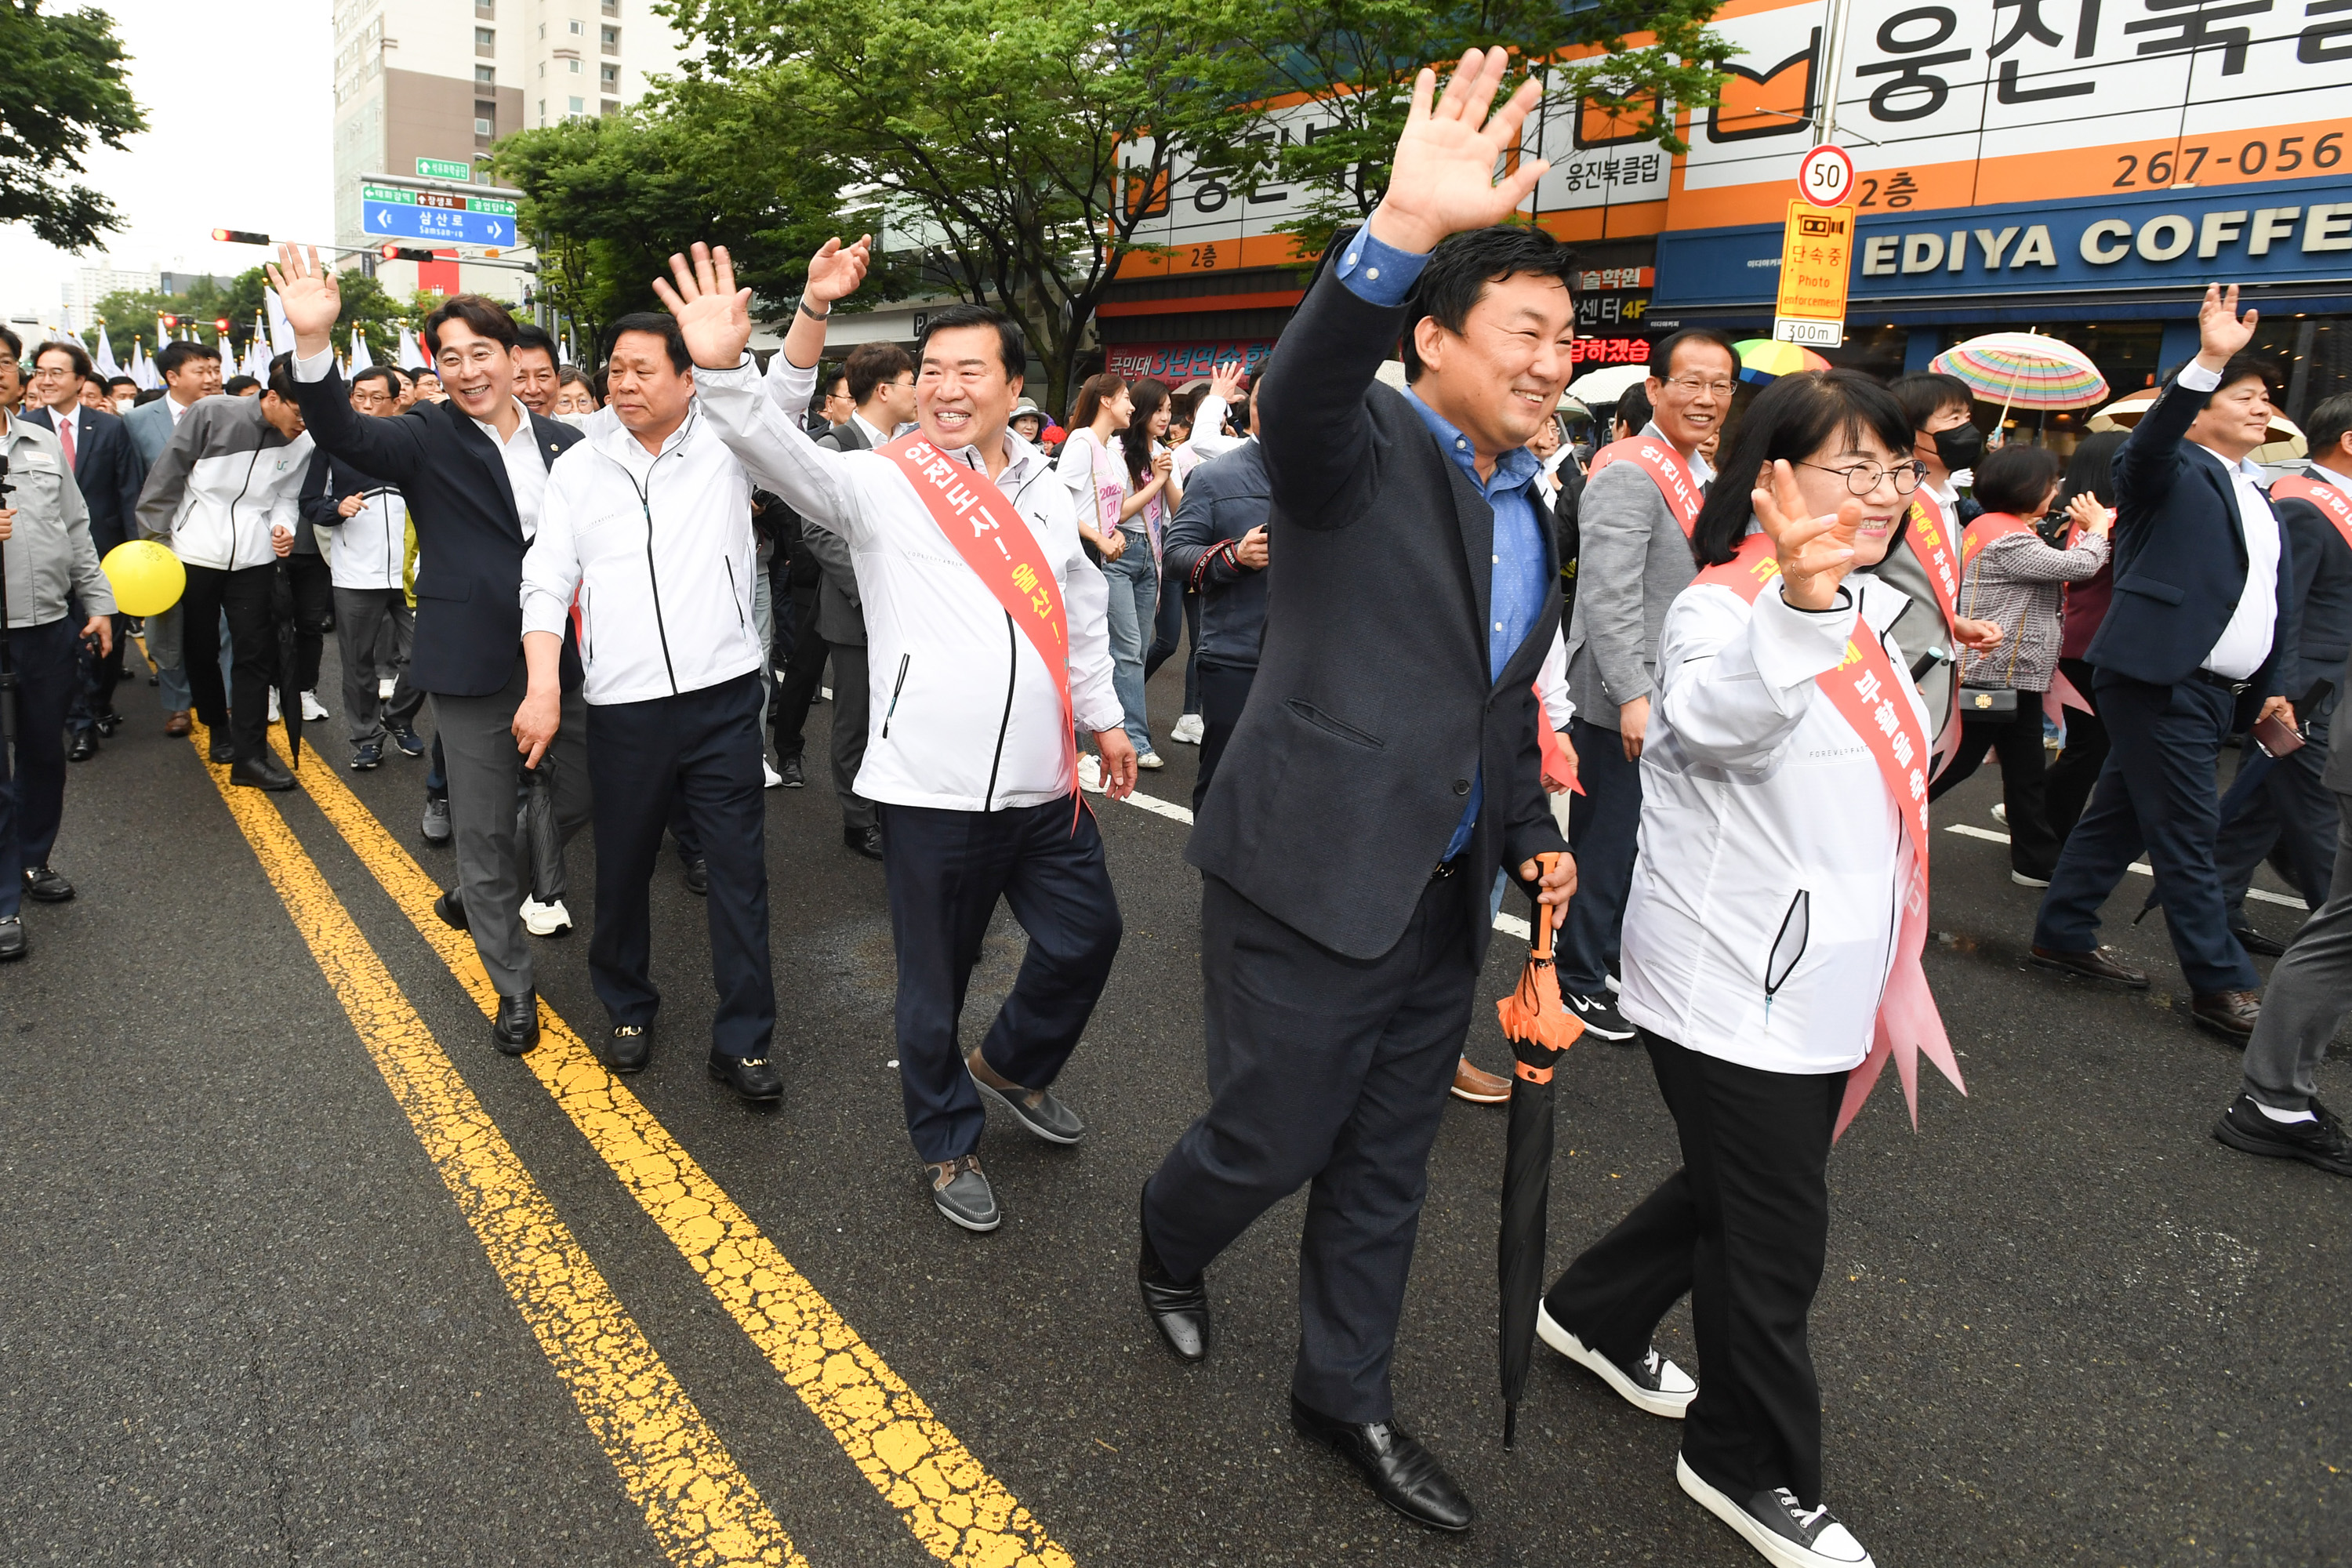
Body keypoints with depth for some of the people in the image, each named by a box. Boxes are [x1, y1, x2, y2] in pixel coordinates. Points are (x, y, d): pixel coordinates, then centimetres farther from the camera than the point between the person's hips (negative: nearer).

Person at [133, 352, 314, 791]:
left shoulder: (302, 442, -2)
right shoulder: (211, 414, -11)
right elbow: (168, 476, -4)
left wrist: (282, 525, -13)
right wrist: (154, 535, -2)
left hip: (254, 557, 1)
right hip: (196, 552, -1)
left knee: (255, 654, -5)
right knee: (201, 648, 12)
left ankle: (249, 755, -2)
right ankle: (219, 729, 33)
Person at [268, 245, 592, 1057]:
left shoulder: (563, 442, 8)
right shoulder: (428, 438, -4)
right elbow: (346, 434, -23)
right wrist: (313, 341, -38)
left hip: (558, 655, 4)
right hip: (472, 664, -4)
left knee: (584, 793, 14)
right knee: (483, 830, 5)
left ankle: (479, 891, 42)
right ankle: (513, 988, 21)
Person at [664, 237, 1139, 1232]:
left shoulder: (1042, 489, 11)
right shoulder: (879, 485, -5)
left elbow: (1082, 609, 21)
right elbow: (779, 452, -23)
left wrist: (1102, 716, 22)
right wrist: (723, 368, -41)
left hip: (1042, 783, 5)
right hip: (932, 787, -5)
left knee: (1086, 936, 16)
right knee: (935, 982, 9)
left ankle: (1012, 1065, 44)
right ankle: (946, 1145, 32)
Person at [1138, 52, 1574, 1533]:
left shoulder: (1526, 512, 13)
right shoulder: (1366, 447, -11)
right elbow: (1302, 389, -37)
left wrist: (1533, 833, 11)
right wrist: (1404, 231, -51)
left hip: (1445, 897, 7)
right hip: (1311, 874, -7)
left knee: (1388, 1162, 17)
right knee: (1271, 1138, 8)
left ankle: (1347, 1395, 37)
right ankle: (1172, 1244, 44)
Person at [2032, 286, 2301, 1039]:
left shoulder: (2257, 499, 22)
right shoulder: (2171, 472, -2)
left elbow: (2278, 602, 24)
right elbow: (2149, 442, -27)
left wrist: (2274, 686, 17)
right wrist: (2207, 361, -38)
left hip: (2216, 692, 8)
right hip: (2161, 682, -8)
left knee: (2121, 817, 14)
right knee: (2186, 836, -4)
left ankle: (2063, 933, 23)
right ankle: (2222, 985, 3)